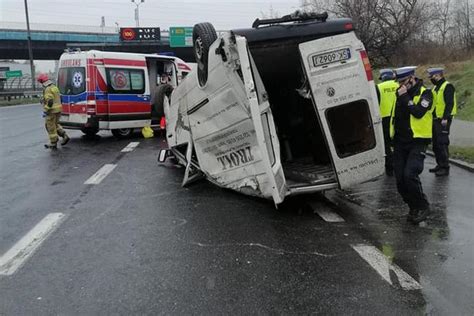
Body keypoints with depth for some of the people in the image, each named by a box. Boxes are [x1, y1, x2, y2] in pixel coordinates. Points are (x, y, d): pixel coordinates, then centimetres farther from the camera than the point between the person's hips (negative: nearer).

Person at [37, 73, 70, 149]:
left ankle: (53, 144, 9)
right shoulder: (54, 87, 13)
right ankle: (64, 136, 13)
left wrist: (45, 111, -19)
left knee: (51, 127, 2)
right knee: (55, 124, 22)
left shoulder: (48, 89, -17)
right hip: (58, 110, 9)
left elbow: (49, 101, -24)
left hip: (52, 111, -9)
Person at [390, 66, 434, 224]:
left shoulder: (425, 93, -6)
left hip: (417, 142, -6)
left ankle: (423, 207, 1)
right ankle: (414, 208, 22)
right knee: (400, 179, 4)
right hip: (400, 142, 7)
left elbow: (418, 112, -23)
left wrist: (404, 97, -19)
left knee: (410, 175, -19)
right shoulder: (401, 93, 13)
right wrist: (393, 137, 16)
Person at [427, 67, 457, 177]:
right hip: (436, 119, 10)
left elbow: (449, 104, -19)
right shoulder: (436, 88, 18)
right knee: (435, 144, 13)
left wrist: (445, 118, -24)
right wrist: (432, 117, 18)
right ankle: (440, 165, 23)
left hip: (443, 120, -10)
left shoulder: (447, 86, -11)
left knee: (442, 143, -9)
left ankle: (445, 167, -4)